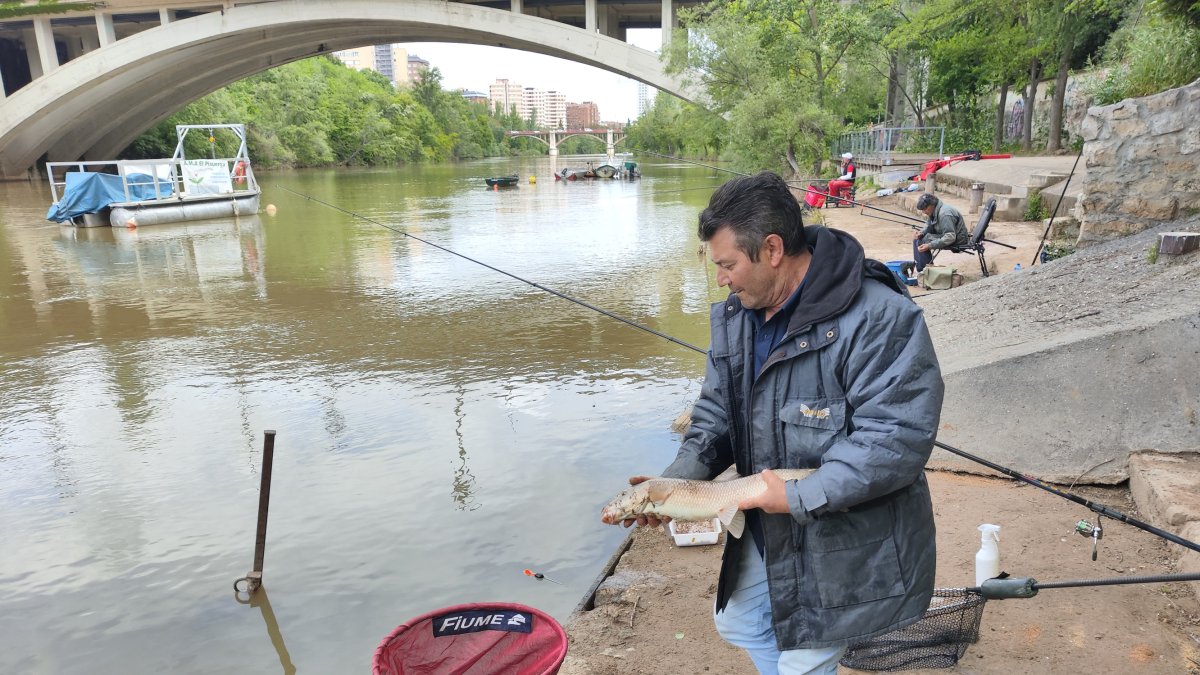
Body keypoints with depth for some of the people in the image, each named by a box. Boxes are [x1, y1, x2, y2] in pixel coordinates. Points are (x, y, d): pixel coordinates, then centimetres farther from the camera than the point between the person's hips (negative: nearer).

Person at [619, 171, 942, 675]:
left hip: (844, 542, -8)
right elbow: (716, 412, 5)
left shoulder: (879, 318, -27)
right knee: (736, 622, 27)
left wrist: (800, 497, -30)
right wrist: (678, 480, -11)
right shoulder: (734, 318, -1)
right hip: (763, 530, 8)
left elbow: (897, 438, -29)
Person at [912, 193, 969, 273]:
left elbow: (950, 237, -32)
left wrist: (929, 245, -36)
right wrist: (921, 233, -10)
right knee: (917, 239, 6)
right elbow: (928, 227, 14)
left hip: (957, 240, -10)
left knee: (921, 242, -21)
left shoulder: (944, 214, -27)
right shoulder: (933, 211, 1)